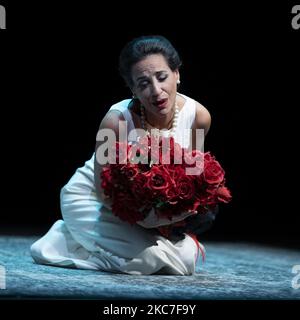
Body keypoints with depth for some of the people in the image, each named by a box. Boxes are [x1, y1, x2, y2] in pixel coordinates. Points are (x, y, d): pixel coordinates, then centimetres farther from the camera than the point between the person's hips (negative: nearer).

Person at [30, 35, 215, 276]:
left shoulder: (198, 116, -19)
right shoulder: (117, 120, -31)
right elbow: (104, 191, -22)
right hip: (92, 199, -6)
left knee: (187, 258, -7)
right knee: (148, 259, -25)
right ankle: (64, 240, 2)